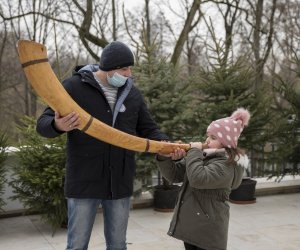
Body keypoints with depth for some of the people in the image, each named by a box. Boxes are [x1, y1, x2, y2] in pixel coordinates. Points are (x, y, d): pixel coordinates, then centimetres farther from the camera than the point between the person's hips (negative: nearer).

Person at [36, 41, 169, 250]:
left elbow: (148, 128, 12)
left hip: (120, 182, 4)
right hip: (84, 180, -3)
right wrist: (58, 126, -31)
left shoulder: (133, 93, 7)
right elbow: (44, 123, -6)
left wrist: (164, 144, -10)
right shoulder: (75, 86, -5)